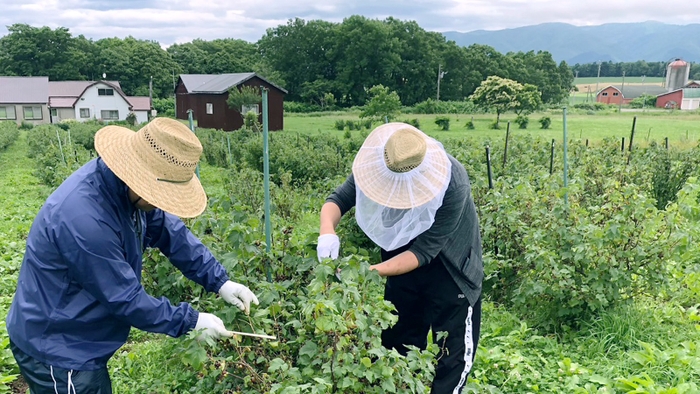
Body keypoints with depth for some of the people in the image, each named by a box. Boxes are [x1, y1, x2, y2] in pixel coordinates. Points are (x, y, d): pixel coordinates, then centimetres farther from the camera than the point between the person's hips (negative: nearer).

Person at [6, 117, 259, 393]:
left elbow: (170, 232, 1)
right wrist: (190, 322, -17)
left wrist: (219, 281, -5)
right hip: (55, 349, -8)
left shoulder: (126, 186, -9)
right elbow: (124, 298, -27)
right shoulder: (84, 219, -35)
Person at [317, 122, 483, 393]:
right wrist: (327, 231, -35)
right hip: (401, 256, 4)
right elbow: (338, 199, -13)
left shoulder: (453, 185, -35)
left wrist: (371, 271, -41)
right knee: (397, 342, 16)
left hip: (449, 267, -4)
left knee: (453, 349, 3)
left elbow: (424, 251, -32)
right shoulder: (377, 163, -22)